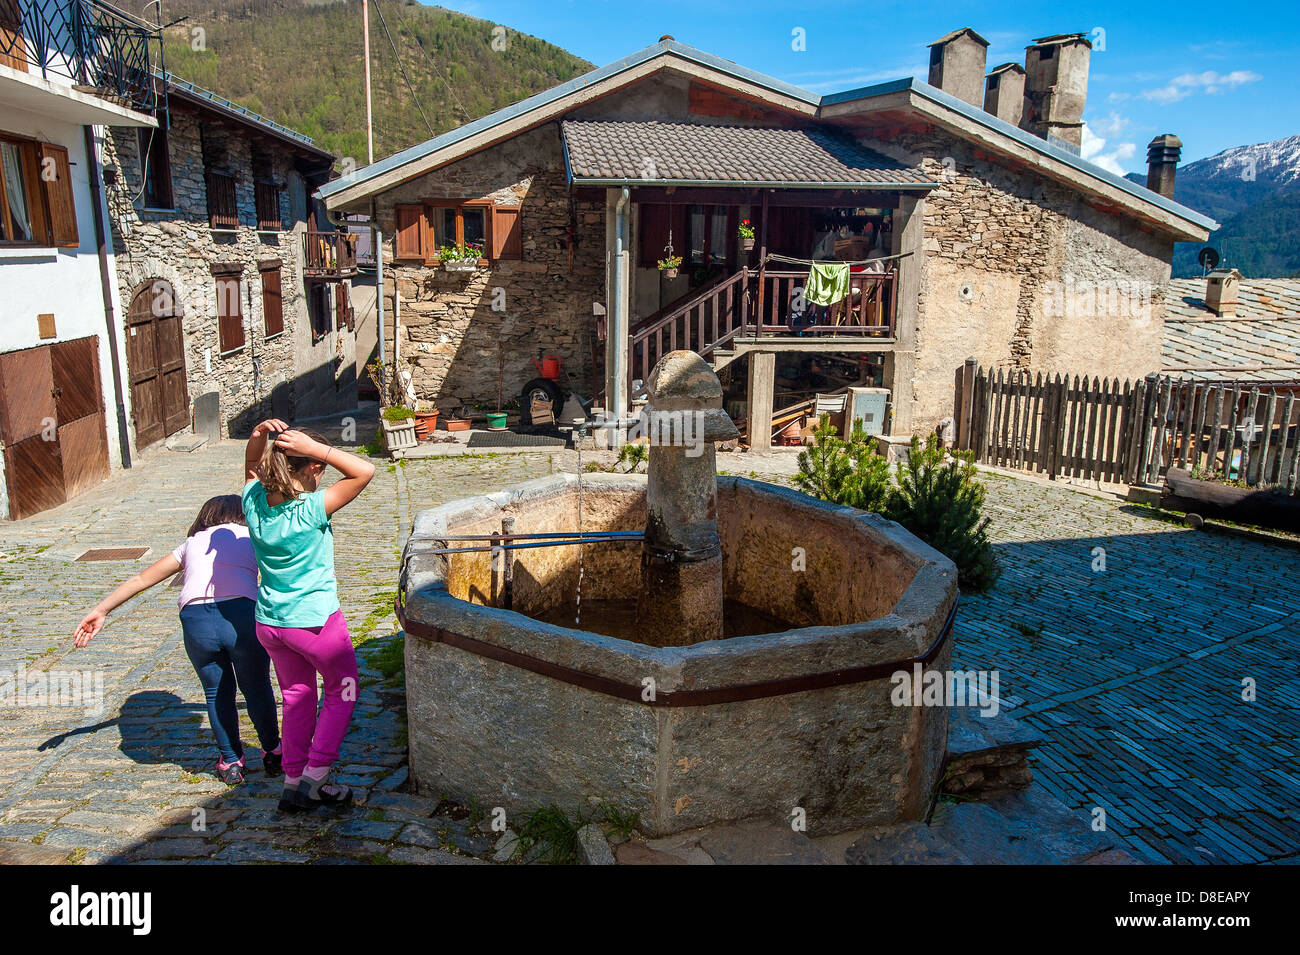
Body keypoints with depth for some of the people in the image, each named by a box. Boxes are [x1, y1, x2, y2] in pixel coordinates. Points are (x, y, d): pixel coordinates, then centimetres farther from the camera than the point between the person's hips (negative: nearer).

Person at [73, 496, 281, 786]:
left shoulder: (192, 542, 29)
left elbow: (141, 579, 31)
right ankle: (272, 754, 33)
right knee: (257, 687, 20)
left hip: (196, 618, 2)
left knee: (217, 692, 23)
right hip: (242, 614, -2)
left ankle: (230, 762, 32)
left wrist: (101, 610, 35)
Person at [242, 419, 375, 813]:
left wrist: (259, 437, -6)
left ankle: (293, 781, 29)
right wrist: (314, 447, -25)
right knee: (341, 692, 17)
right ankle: (314, 779, 13)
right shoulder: (311, 510, -24)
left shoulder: (255, 502, -8)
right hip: (316, 621, -6)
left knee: (296, 698, 21)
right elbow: (365, 471, -21)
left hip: (269, 623, 6)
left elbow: (252, 467, 14)